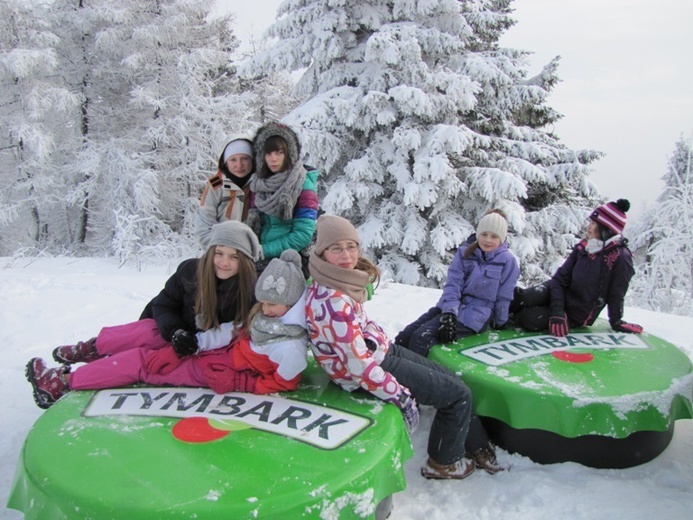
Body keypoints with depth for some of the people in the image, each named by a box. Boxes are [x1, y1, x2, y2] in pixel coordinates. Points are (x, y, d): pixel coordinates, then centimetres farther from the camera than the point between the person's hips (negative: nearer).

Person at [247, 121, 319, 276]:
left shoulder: (303, 185, -5)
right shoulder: (258, 185, 10)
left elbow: (302, 236, -12)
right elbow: (253, 225, 14)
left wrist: (263, 251, -13)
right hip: (260, 263, 4)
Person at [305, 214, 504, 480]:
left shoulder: (339, 282, -2)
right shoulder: (331, 302, -31)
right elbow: (359, 365, -29)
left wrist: (388, 343, 10)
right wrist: (402, 397, -21)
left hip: (380, 351, 9)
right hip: (372, 367, -9)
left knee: (452, 380, 19)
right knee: (458, 395, 1)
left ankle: (477, 447, 39)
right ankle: (444, 463, 23)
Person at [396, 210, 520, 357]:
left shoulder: (508, 261, -6)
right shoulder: (465, 253, 4)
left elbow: (504, 297, 0)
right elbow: (452, 284, -5)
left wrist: (499, 324, 6)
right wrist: (449, 313, -19)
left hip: (475, 315, -5)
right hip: (450, 308, 5)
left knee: (422, 337, -27)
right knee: (404, 336, -11)